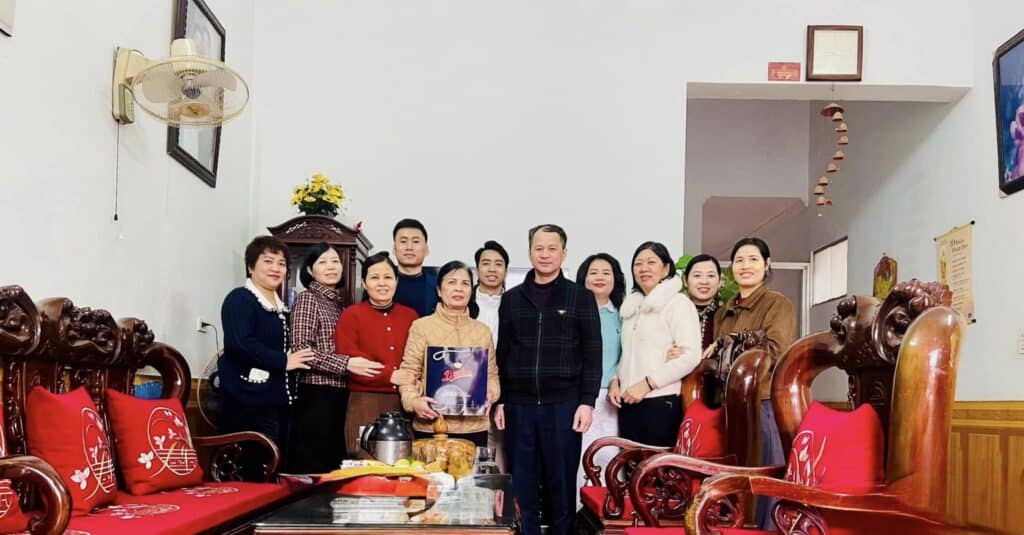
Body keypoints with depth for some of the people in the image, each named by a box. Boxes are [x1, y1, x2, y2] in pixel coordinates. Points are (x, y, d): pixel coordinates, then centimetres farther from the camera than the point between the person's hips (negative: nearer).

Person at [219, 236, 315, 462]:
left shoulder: (281, 307, 19)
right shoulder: (240, 299, -7)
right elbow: (239, 343, -22)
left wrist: (298, 361, 9)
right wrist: (282, 361, -16)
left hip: (279, 401, 9)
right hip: (250, 403, -9)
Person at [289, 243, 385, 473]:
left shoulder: (339, 302, 16)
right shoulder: (307, 299, -5)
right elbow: (301, 350, -16)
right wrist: (345, 364, -22)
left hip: (339, 396, 8)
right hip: (316, 397, -8)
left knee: (335, 466, 10)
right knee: (312, 470, -5)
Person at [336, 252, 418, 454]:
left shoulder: (410, 316, 12)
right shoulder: (351, 315, 3)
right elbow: (348, 361, -7)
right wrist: (390, 375, -15)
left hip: (405, 404, 3)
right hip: (364, 404, -3)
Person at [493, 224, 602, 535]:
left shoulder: (581, 297, 3)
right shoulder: (511, 299, 10)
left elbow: (592, 355, 0)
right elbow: (502, 355, 12)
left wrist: (587, 402, -7)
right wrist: (500, 401, 6)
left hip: (563, 405, -2)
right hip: (519, 405, 2)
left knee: (562, 483, 3)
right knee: (522, 485, 6)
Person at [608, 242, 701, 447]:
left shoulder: (678, 303, -4)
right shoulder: (632, 306, 17)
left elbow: (691, 355, -14)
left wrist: (647, 384, -15)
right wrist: (616, 380, 4)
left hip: (661, 402, -6)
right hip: (629, 403, 6)